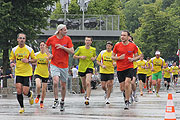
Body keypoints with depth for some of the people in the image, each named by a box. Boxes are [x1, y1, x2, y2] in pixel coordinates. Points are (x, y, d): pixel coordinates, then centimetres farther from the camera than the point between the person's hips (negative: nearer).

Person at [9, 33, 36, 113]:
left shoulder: (29, 49, -4)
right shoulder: (14, 50, 3)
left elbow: (35, 59, 4)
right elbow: (11, 59, 14)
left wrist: (28, 60, -15)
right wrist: (12, 63, -9)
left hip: (27, 73, -2)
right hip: (18, 73, 2)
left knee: (25, 92, -8)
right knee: (19, 91, -7)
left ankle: (30, 95, 30)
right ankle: (22, 107, 10)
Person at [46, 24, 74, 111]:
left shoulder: (67, 39, -2)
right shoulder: (51, 39, -3)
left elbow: (72, 51, -5)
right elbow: (46, 46, 17)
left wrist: (63, 47, -17)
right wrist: (48, 54, 1)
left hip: (64, 65, 2)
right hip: (54, 64, -2)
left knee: (63, 85, 8)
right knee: (55, 82, -22)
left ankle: (62, 102, 28)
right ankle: (56, 100, -6)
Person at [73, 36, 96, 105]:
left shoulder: (93, 49, 0)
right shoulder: (80, 48, -4)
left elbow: (95, 56, 19)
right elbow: (74, 56, 3)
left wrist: (94, 58, -4)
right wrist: (80, 57, -15)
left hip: (89, 67, -2)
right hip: (81, 68, 2)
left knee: (88, 83, -20)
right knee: (84, 84, 15)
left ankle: (87, 98, -21)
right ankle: (86, 92, 48)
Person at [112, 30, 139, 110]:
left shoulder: (133, 46, 0)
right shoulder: (117, 46, 0)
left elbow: (136, 56, 13)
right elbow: (112, 57, 6)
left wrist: (132, 59, -9)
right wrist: (119, 58, -13)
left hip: (129, 68, -2)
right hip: (120, 69, 2)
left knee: (127, 84, -21)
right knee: (122, 88, 4)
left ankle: (127, 102, -8)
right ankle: (125, 92, 42)